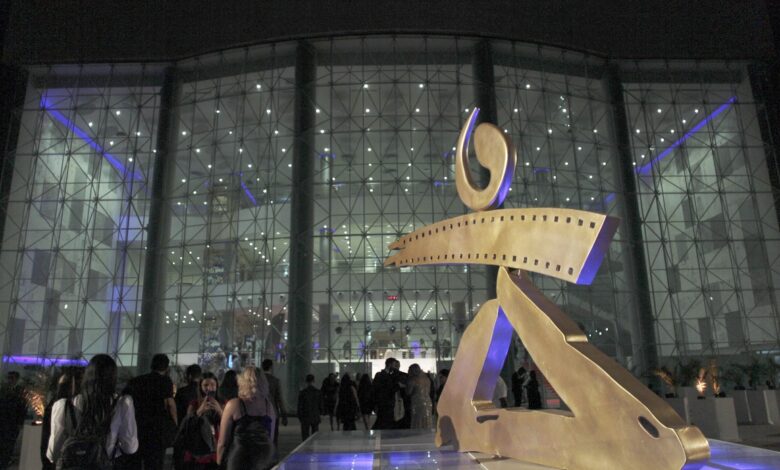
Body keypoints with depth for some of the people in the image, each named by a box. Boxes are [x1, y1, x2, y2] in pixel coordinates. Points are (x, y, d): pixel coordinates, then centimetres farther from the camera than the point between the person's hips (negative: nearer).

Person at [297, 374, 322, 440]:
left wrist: (299, 416, 5)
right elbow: (321, 405, 2)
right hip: (316, 417, 2)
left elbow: (300, 406, -7)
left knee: (305, 436, 4)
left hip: (305, 417, -2)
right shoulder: (318, 392, -4)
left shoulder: (302, 392, -10)